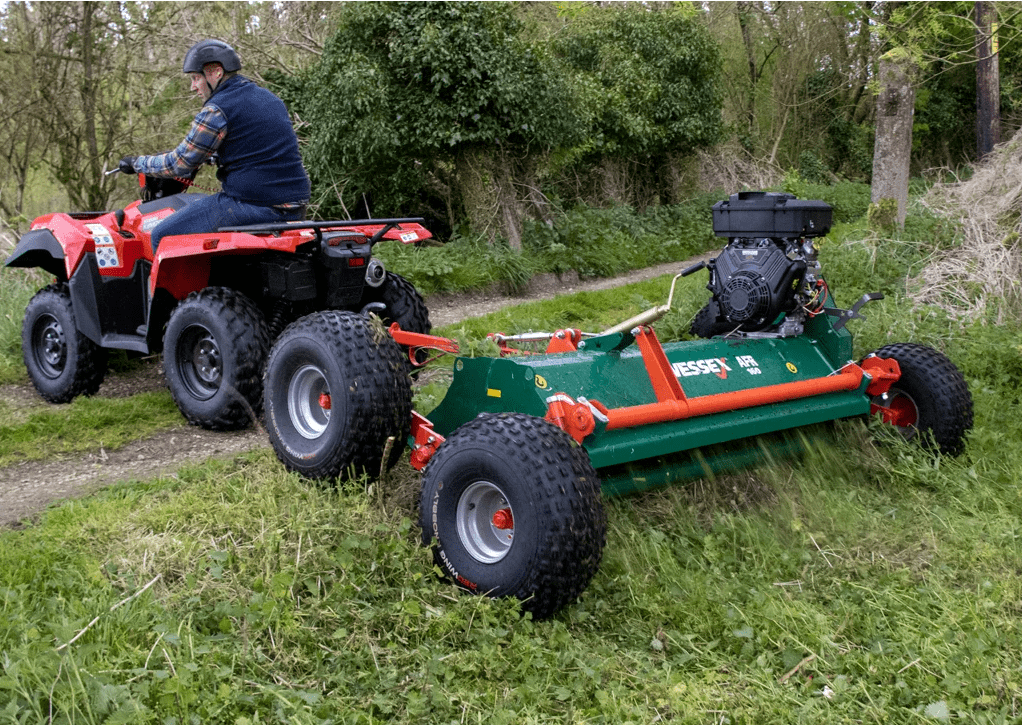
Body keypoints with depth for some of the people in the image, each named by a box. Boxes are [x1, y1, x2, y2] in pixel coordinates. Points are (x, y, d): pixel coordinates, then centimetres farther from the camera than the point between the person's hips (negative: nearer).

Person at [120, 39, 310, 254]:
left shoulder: (217, 110, -10)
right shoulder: (270, 99, 15)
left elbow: (181, 164, -3)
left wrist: (137, 163, 13)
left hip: (254, 206, -9)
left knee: (163, 236, 1)